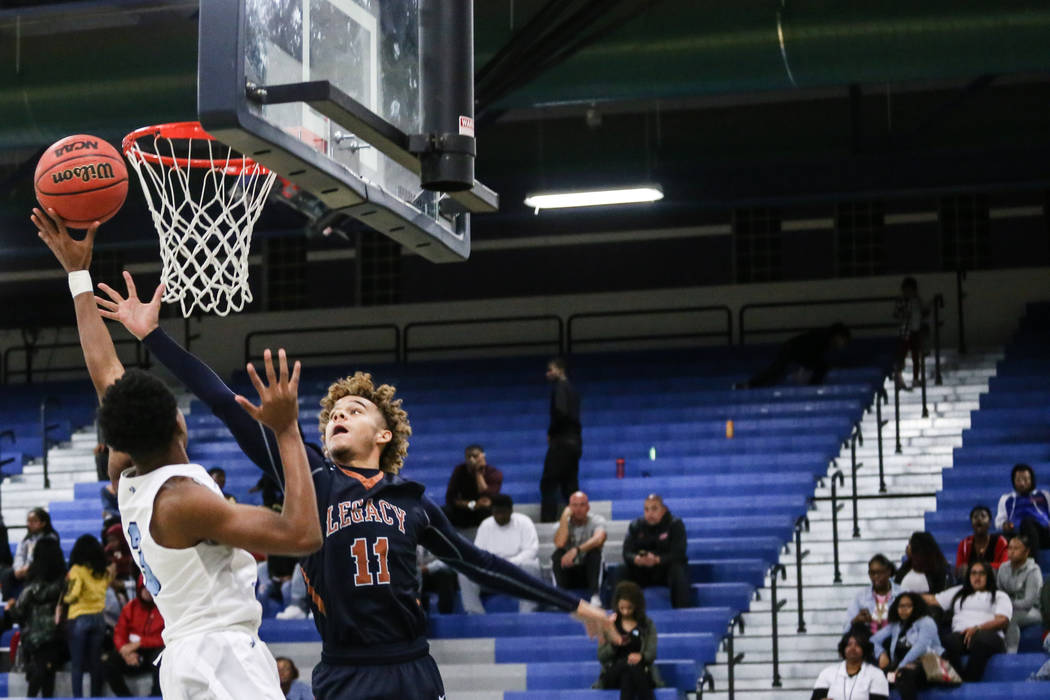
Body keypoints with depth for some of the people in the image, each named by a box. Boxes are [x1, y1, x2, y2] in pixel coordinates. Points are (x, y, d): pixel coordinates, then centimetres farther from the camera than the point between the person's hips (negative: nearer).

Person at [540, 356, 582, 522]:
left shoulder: (559, 387, -8)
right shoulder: (571, 389, 19)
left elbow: (560, 412, -22)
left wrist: (551, 432, -9)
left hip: (562, 441, -9)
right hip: (574, 441, 9)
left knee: (548, 484, -9)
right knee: (570, 486, 10)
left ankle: (548, 520, -16)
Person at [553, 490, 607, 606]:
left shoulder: (596, 520, -7)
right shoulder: (564, 523, -2)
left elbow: (599, 539, -31)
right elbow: (559, 543, -24)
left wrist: (576, 550, -43)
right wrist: (565, 517, -20)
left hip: (589, 569, -1)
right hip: (568, 572, 1)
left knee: (595, 551, -29)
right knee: (558, 554, -26)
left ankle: (594, 595, -33)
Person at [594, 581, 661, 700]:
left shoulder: (647, 625, 13)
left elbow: (652, 654, 2)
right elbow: (601, 657, 7)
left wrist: (641, 656, -22)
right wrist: (614, 645, -15)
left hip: (642, 673, 0)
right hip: (613, 674, 0)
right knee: (627, 665, -36)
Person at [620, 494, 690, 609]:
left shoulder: (675, 524, -8)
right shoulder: (635, 526, 2)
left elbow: (678, 554, -19)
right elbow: (627, 553, -8)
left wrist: (657, 560, -37)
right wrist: (637, 559, -34)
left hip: (666, 567, -2)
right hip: (643, 572, 3)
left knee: (677, 569, -35)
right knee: (623, 571, -26)